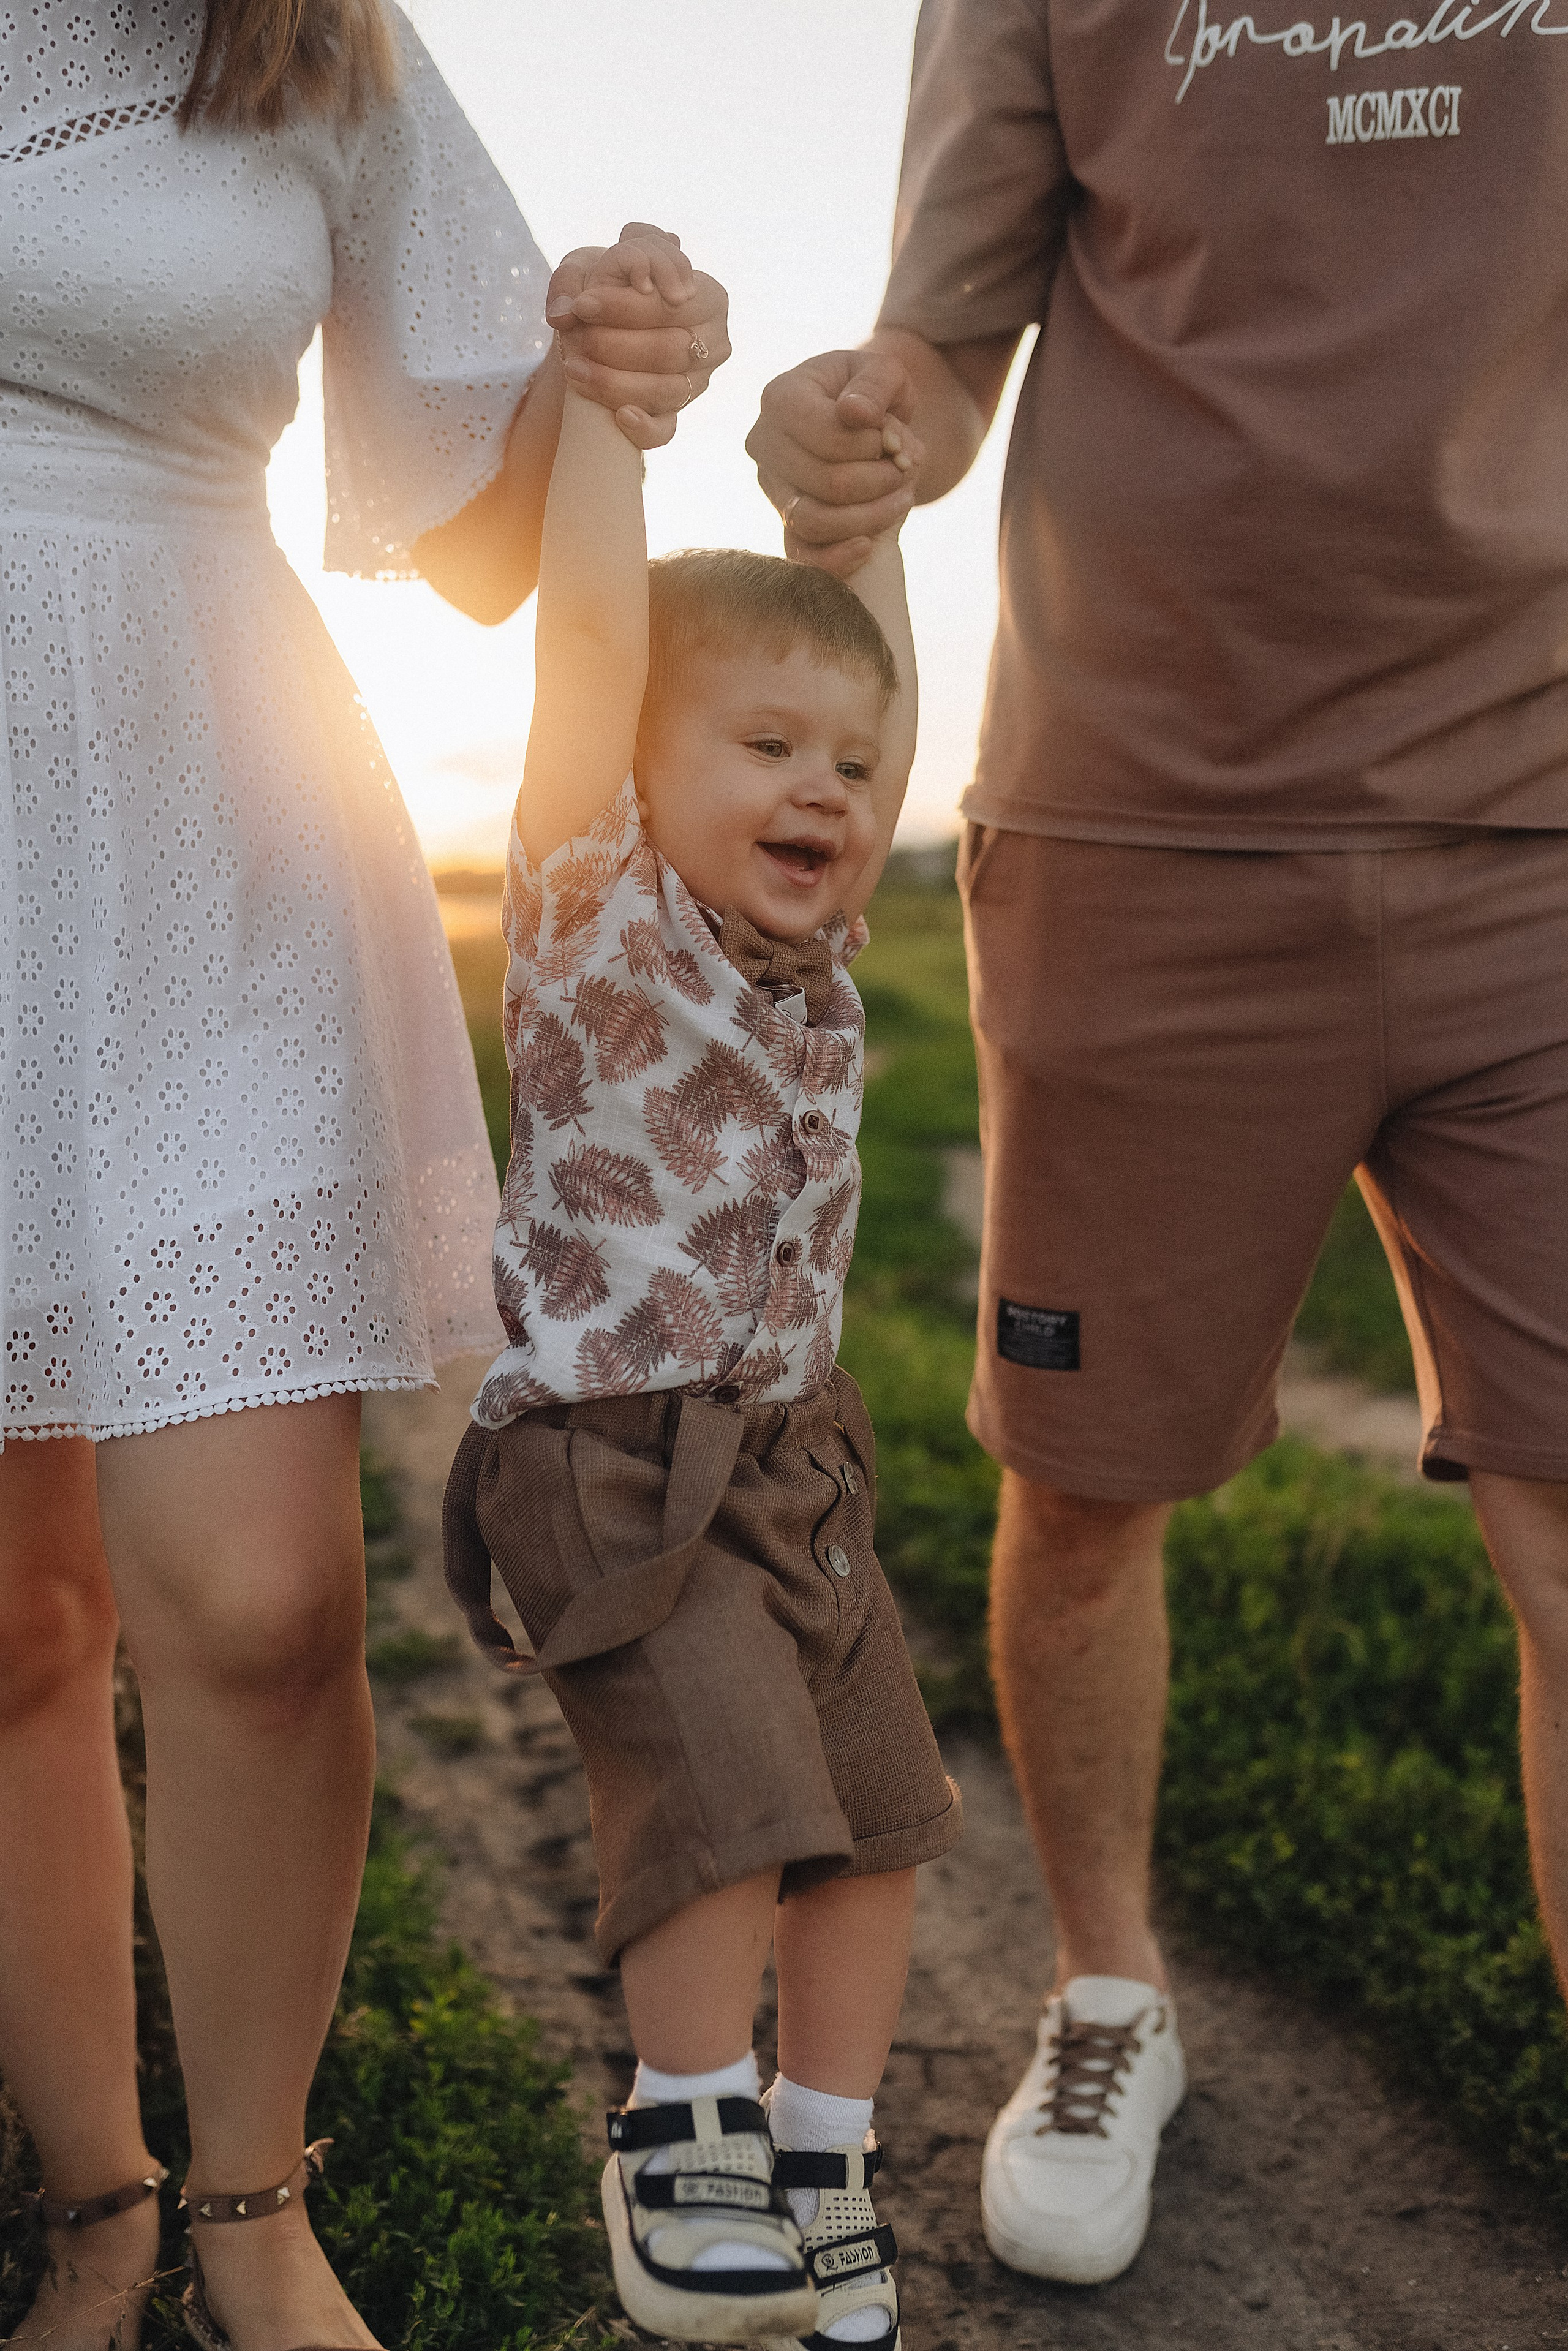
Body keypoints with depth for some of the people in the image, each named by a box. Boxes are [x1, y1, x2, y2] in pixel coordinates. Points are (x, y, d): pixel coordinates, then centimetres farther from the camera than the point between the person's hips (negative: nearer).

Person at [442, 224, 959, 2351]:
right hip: (614, 1460, -7)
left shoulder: (818, 944, 7)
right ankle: (683, 2122, 10)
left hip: (799, 1454, 7)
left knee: (876, 1811, 8)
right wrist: (613, 374, -14)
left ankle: (823, 2161, 25)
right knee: (728, 1790, -16)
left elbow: (864, 679, 16)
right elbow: (591, 626, -18)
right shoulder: (601, 922, -11)